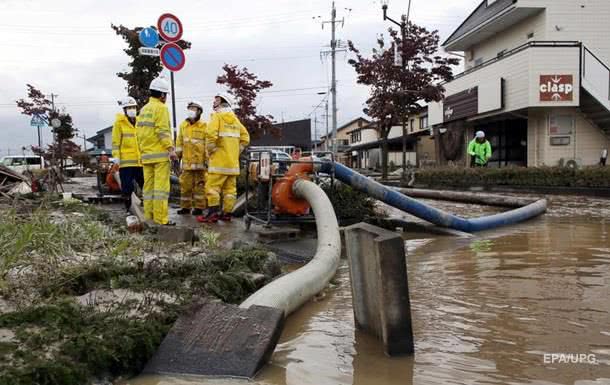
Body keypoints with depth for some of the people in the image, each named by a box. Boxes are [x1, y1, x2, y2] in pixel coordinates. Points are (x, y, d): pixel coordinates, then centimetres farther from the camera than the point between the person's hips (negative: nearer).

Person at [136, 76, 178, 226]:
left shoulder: (143, 109, 18)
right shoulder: (161, 108, -6)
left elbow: (138, 131, 16)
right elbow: (163, 130, -16)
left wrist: (142, 149, 20)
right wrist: (170, 148, -18)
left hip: (146, 153, 8)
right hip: (160, 153, -8)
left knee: (149, 185, 10)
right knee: (161, 186, -8)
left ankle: (149, 216, 13)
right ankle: (161, 218, -10)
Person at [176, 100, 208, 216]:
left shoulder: (204, 126, -3)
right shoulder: (183, 125, 13)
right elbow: (180, 142, 18)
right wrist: (178, 154, 14)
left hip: (200, 161, -5)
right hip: (186, 161, 5)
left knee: (199, 184, 0)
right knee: (185, 184, 6)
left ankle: (199, 207, 7)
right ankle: (185, 207, 15)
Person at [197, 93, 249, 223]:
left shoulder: (217, 116, -5)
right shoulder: (234, 118, 17)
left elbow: (211, 135, -21)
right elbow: (245, 137, 16)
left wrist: (211, 151, -9)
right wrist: (236, 151, 15)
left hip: (219, 159, -7)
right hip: (233, 160, 8)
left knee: (212, 186, -6)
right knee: (230, 187, 8)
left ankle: (213, 214, -11)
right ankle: (227, 213, 13)